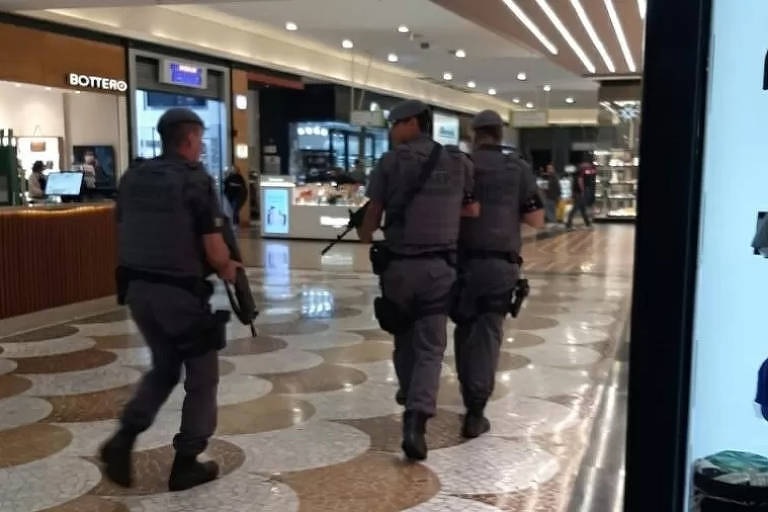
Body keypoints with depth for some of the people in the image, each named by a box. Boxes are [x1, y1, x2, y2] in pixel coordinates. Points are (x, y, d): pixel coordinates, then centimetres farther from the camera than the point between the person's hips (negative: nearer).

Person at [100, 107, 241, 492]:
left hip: (137, 288, 7)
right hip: (181, 293, -6)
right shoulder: (197, 180, -11)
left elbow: (123, 234, 13)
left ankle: (124, 438, 11)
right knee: (202, 376, 11)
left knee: (164, 366, 25)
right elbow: (215, 251, -14)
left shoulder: (132, 178, 8)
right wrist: (227, 269, 6)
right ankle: (186, 463, 17)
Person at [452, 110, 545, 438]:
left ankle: (470, 395, 27)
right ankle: (475, 411, -4)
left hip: (463, 260, 1)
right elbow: (537, 220, 0)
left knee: (464, 328, 17)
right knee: (488, 332, 2)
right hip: (502, 264, -1)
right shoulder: (519, 169, 2)